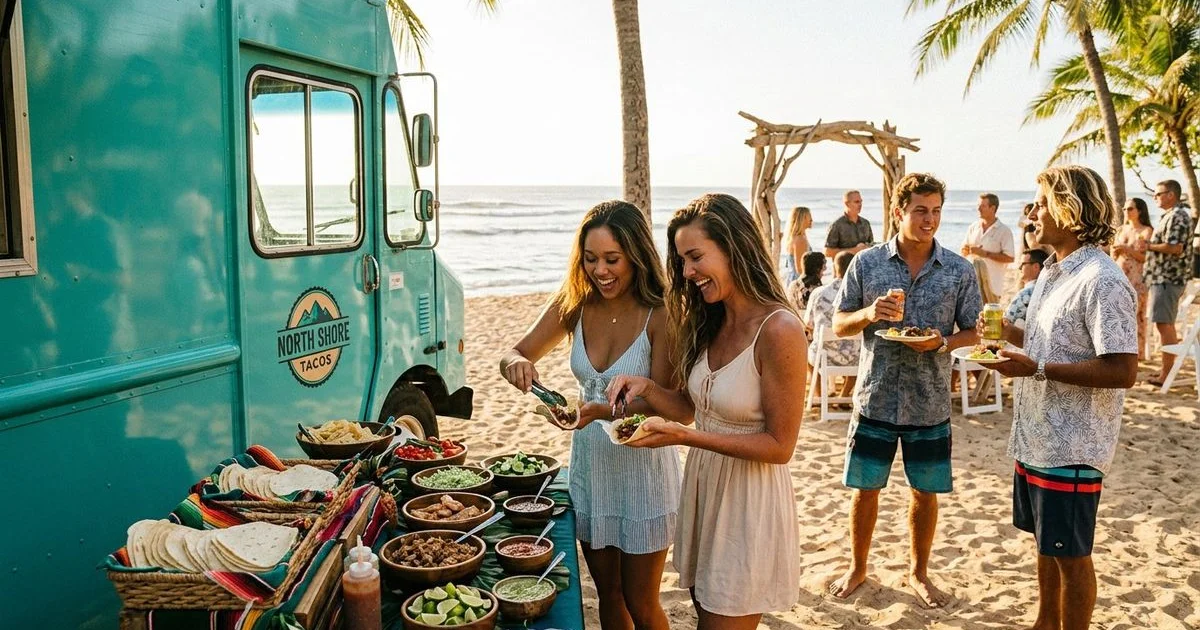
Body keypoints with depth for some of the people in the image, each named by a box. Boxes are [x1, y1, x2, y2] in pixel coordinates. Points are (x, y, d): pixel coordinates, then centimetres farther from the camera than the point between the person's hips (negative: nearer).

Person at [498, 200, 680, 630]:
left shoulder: (660, 316, -19)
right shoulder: (574, 305, -4)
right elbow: (514, 356, 1)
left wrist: (601, 410, -35)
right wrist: (517, 364, -23)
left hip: (642, 468, -4)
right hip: (589, 462, 5)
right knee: (607, 593, 20)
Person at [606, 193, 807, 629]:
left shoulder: (778, 330, -22)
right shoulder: (712, 323, 3)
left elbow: (779, 446, -19)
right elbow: (690, 408, 7)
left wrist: (685, 437, -24)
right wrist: (645, 388, -11)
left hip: (750, 498, -7)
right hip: (703, 487, 7)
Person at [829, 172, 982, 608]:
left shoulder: (960, 271, -1)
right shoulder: (866, 263, -2)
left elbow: (974, 331, 5)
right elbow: (839, 325, 3)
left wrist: (943, 342, -16)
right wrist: (869, 313, -18)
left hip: (930, 404, 1)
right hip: (875, 398, 0)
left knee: (925, 491, 12)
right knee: (865, 488, 10)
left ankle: (919, 572, 34)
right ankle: (858, 568, 30)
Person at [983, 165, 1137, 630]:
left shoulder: (1101, 281, -20)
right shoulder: (1053, 271, 11)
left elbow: (1122, 370, -24)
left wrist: (1036, 369, -26)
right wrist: (1009, 334, 3)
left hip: (1071, 447, -9)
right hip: (1037, 436, 9)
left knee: (1070, 555, 5)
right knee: (1045, 543, 22)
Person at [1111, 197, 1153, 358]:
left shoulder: (1147, 231, -2)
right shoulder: (1120, 230, 15)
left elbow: (1148, 257, -10)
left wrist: (1128, 250, -16)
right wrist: (1115, 251, -3)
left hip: (1137, 279, -5)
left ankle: (1134, 352, 0)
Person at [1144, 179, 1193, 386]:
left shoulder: (1177, 216, -14)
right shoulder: (1171, 216, 19)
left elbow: (1175, 247, -23)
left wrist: (1149, 246, -12)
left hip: (1167, 279, -11)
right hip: (1164, 277, 11)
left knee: (1164, 324, -11)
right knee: (1167, 324, 13)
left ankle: (1166, 374, -10)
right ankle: (1168, 368, 19)